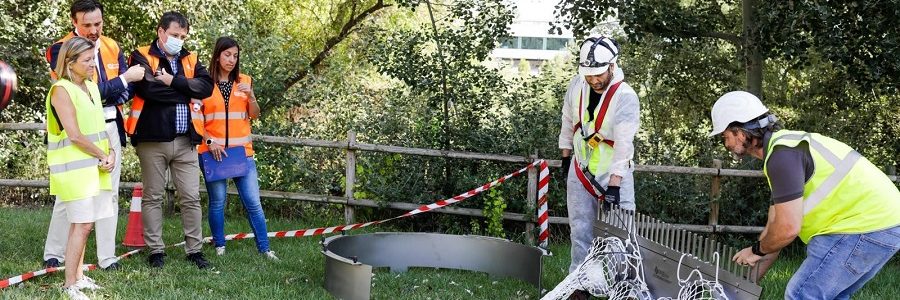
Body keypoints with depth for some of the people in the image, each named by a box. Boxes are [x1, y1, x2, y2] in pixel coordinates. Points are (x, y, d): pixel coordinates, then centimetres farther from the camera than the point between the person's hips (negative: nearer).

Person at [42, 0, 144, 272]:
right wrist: (124, 78, -17)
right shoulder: (61, 50, -9)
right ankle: (53, 255, 12)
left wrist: (101, 95, -12)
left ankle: (107, 257, 12)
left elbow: (126, 88, 9)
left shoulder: (112, 47, 8)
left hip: (110, 128, 5)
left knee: (109, 194, 6)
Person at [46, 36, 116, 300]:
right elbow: (74, 135, -17)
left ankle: (78, 276, 20)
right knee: (82, 224, -9)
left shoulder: (92, 87, 13)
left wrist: (110, 153, 0)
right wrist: (103, 156, -10)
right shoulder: (62, 90, -12)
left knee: (83, 223, 11)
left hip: (95, 166, 8)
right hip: (74, 167, -7)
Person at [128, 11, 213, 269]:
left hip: (185, 141, 4)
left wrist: (173, 81, -13)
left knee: (191, 198, 5)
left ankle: (195, 250, 13)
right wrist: (187, 90, -8)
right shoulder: (142, 57, 0)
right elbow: (149, 88, -18)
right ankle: (156, 251, 12)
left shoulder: (190, 60, 14)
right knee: (152, 197, 4)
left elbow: (207, 86, -4)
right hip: (153, 139, -4)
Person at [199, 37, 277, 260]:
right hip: (213, 150, -2)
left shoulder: (244, 81, 8)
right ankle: (219, 246, 15)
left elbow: (255, 116, 6)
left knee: (253, 201, 0)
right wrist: (209, 141, -10)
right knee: (217, 201, 3)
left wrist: (250, 95, -11)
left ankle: (264, 247, 6)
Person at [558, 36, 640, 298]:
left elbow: (624, 145, -26)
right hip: (581, 170, 4)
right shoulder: (577, 85, -6)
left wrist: (614, 185, -31)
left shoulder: (625, 97, -22)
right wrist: (566, 158, 15)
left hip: (614, 173, -4)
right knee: (581, 232, 9)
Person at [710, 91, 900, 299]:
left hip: (868, 227, -10)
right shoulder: (783, 145, 18)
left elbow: (788, 228, -21)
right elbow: (775, 224, 20)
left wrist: (757, 250, 0)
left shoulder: (782, 154, -15)